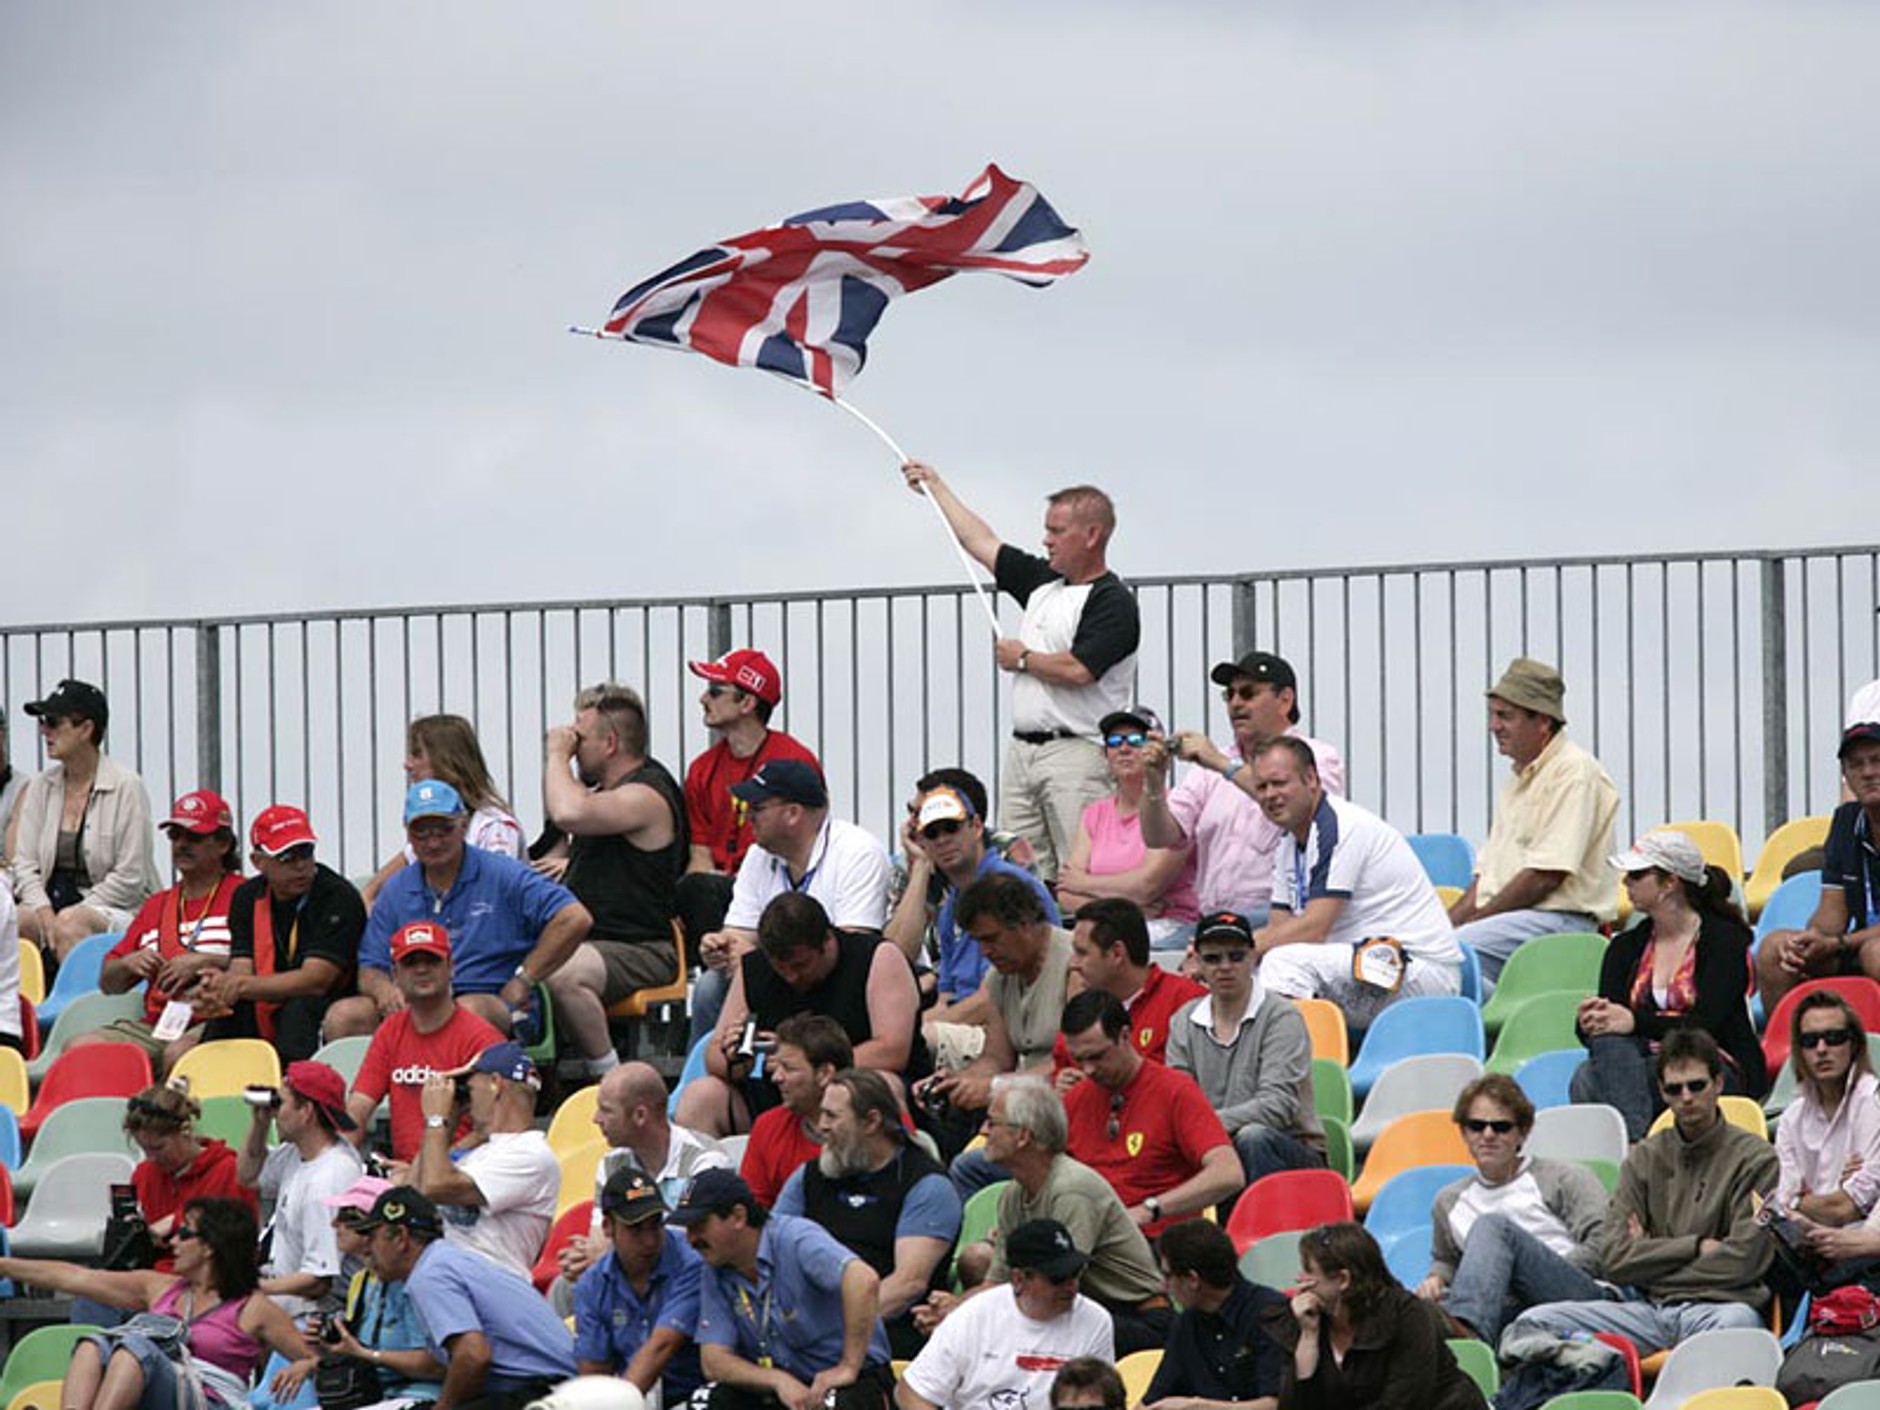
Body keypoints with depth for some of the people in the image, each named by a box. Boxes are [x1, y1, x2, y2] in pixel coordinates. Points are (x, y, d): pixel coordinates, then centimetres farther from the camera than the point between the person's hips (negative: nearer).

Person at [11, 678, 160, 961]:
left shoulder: (126, 787, -5)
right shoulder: (41, 787, 12)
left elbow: (130, 879, -9)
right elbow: (24, 863, 8)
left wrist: (62, 918, -13)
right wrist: (45, 915, -12)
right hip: (52, 903, 4)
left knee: (71, 924, -37)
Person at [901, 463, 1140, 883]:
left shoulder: (1113, 602, -7)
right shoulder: (1042, 583, 16)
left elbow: (1078, 670, -19)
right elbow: (980, 542, 27)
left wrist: (1023, 659, -2)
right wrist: (935, 485, 34)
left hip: (1076, 751, -8)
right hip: (1023, 749, 8)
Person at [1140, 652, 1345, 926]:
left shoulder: (1317, 757, 5)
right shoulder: (1209, 771, 20)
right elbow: (1159, 837, 11)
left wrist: (1224, 765, -21)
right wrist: (1154, 782, -8)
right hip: (1212, 919, 5)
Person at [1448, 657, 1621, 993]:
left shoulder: (1574, 772, -9)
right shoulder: (1520, 779, 22)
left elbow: (1546, 875, -16)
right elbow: (1486, 871, 23)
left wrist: (1475, 920, -12)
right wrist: (1449, 921, 6)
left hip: (1561, 918, -9)